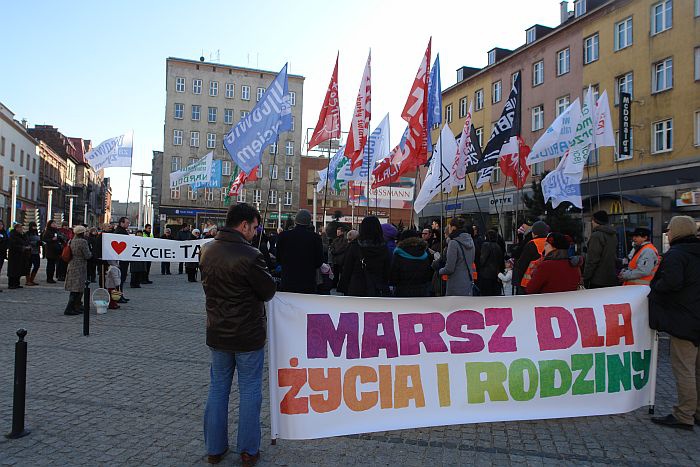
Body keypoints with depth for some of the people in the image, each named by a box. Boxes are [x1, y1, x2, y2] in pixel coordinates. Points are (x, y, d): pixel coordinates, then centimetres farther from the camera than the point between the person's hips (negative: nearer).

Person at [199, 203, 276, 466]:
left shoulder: (207, 251, -1)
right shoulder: (250, 255, -23)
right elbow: (269, 291, -13)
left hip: (217, 333, 6)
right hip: (248, 335, -6)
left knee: (218, 388, 17)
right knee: (249, 391, 9)